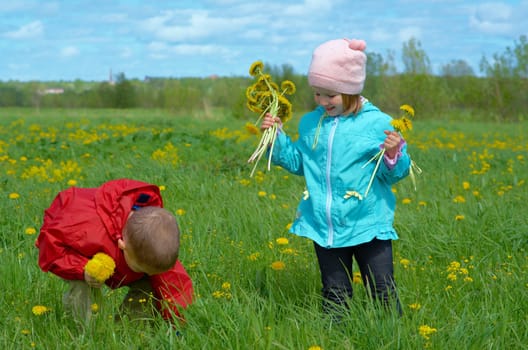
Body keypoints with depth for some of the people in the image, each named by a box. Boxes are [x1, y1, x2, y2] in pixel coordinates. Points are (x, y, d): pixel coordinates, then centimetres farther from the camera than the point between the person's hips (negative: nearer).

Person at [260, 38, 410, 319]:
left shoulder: (377, 124, -8)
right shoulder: (310, 124, 6)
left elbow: (393, 174, -5)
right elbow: (298, 163, 17)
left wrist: (394, 156, -25)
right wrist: (277, 138, 6)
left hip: (368, 228, -4)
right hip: (325, 230, 4)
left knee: (383, 294, 3)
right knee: (334, 296, 15)